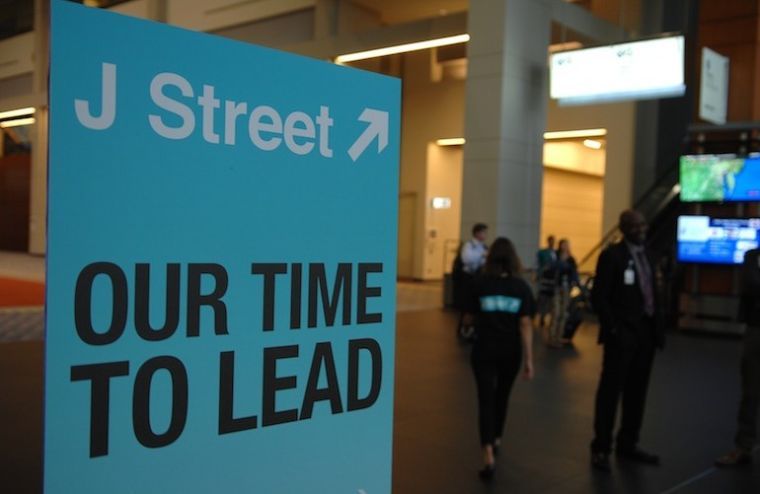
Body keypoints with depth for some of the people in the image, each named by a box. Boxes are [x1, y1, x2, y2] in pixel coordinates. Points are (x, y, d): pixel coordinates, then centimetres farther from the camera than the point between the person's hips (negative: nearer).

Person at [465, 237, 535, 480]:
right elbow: (525, 324, -9)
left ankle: (489, 456, -14)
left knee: (486, 400, -2)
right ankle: (496, 441, 39)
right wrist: (528, 358, -6)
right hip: (510, 351, 2)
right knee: (502, 396, 21)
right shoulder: (521, 286, -5)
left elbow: (472, 316, 6)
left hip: (484, 350, -2)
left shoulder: (480, 283, -6)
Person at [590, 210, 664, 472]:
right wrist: (612, 329, -17)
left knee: (637, 392, 13)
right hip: (622, 334, -7)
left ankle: (627, 444, 24)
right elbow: (599, 297, -12)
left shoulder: (647, 255, 14)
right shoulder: (612, 255, -8)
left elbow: (652, 293, 15)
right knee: (611, 391, -1)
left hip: (645, 332, 7)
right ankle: (601, 448, 8)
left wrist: (658, 327, 7)